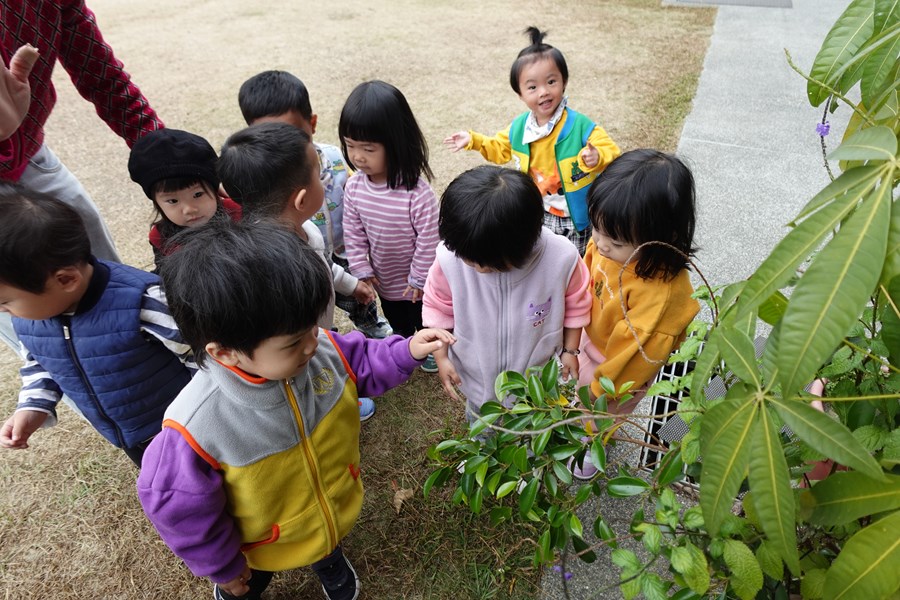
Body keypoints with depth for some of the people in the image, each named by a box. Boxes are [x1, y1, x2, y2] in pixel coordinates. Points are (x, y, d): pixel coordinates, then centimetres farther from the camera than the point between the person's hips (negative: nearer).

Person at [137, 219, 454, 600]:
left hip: (337, 509, 3)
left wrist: (407, 351, -21)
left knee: (328, 547, 38)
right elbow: (178, 509, -24)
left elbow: (361, 366, -5)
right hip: (264, 549, -3)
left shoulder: (322, 349, -30)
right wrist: (222, 567, -9)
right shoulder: (197, 428, -42)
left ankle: (329, 561, 74)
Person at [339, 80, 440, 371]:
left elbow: (428, 239, -24)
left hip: (416, 280, -4)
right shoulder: (354, 186, -17)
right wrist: (362, 270, -4)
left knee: (424, 320, 24)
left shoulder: (417, 192, -34)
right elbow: (353, 232, -6)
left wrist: (419, 278, -16)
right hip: (384, 279, 4)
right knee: (397, 322, 29)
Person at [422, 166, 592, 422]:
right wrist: (441, 357, -9)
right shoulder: (449, 258, -32)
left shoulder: (561, 257, -33)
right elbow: (437, 306, -11)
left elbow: (575, 304, -10)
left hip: (537, 372, 0)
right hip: (477, 374, 1)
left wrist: (570, 350, -1)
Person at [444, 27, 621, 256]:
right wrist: (473, 140, 2)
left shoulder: (580, 126, -22)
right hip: (539, 216, 4)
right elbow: (500, 148, 13)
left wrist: (597, 158, -44)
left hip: (576, 216, -4)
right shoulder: (518, 128, -6)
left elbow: (611, 153, -22)